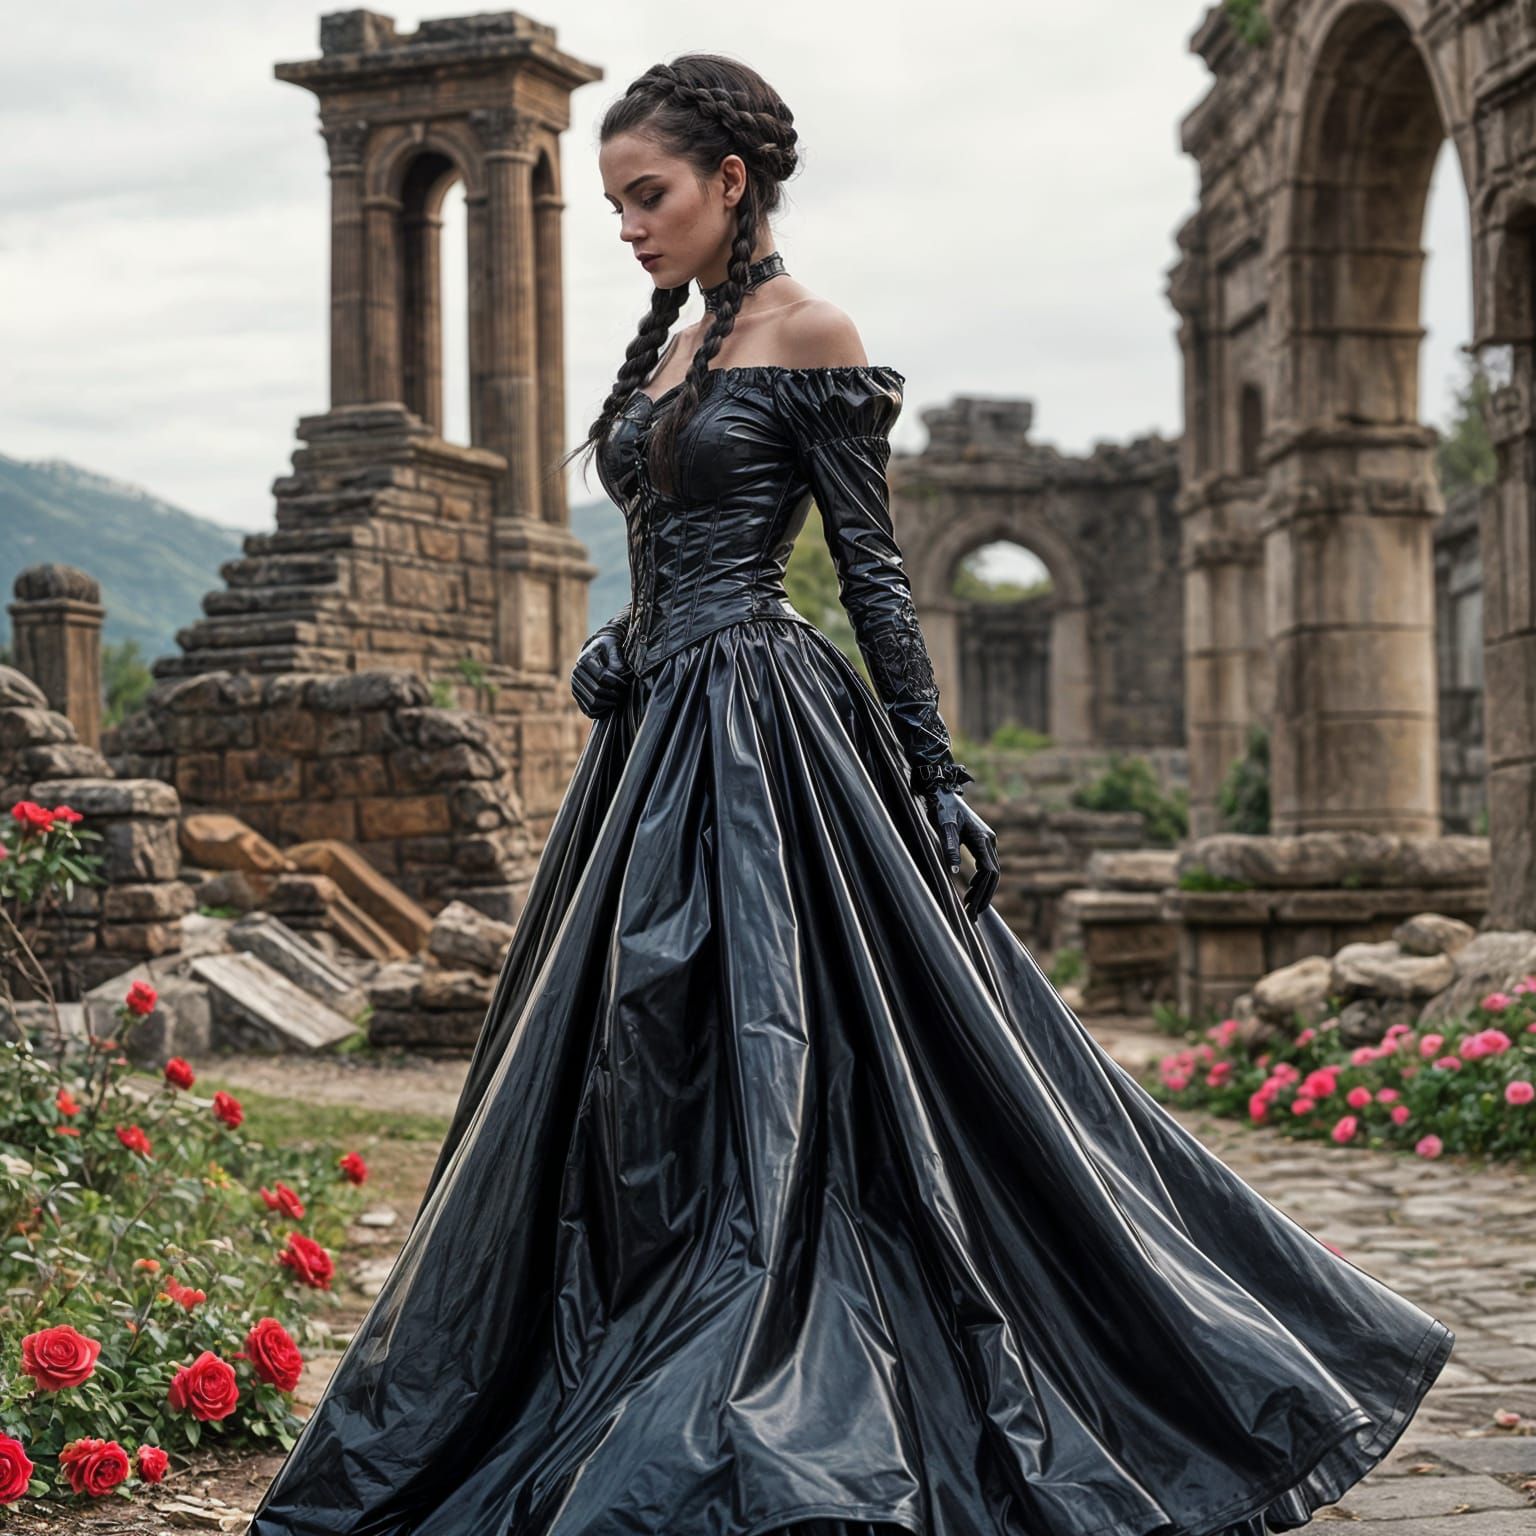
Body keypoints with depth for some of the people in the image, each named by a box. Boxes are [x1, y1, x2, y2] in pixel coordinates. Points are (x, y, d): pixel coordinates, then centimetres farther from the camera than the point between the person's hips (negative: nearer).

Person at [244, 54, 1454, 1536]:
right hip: (653, 739, 9)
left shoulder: (809, 337, -6)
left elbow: (871, 567, -9)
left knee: (760, 1087, -9)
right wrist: (617, 647, 3)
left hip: (761, 739, -8)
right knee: (627, 1090, 9)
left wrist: (936, 775, -11)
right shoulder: (667, 350, 17)